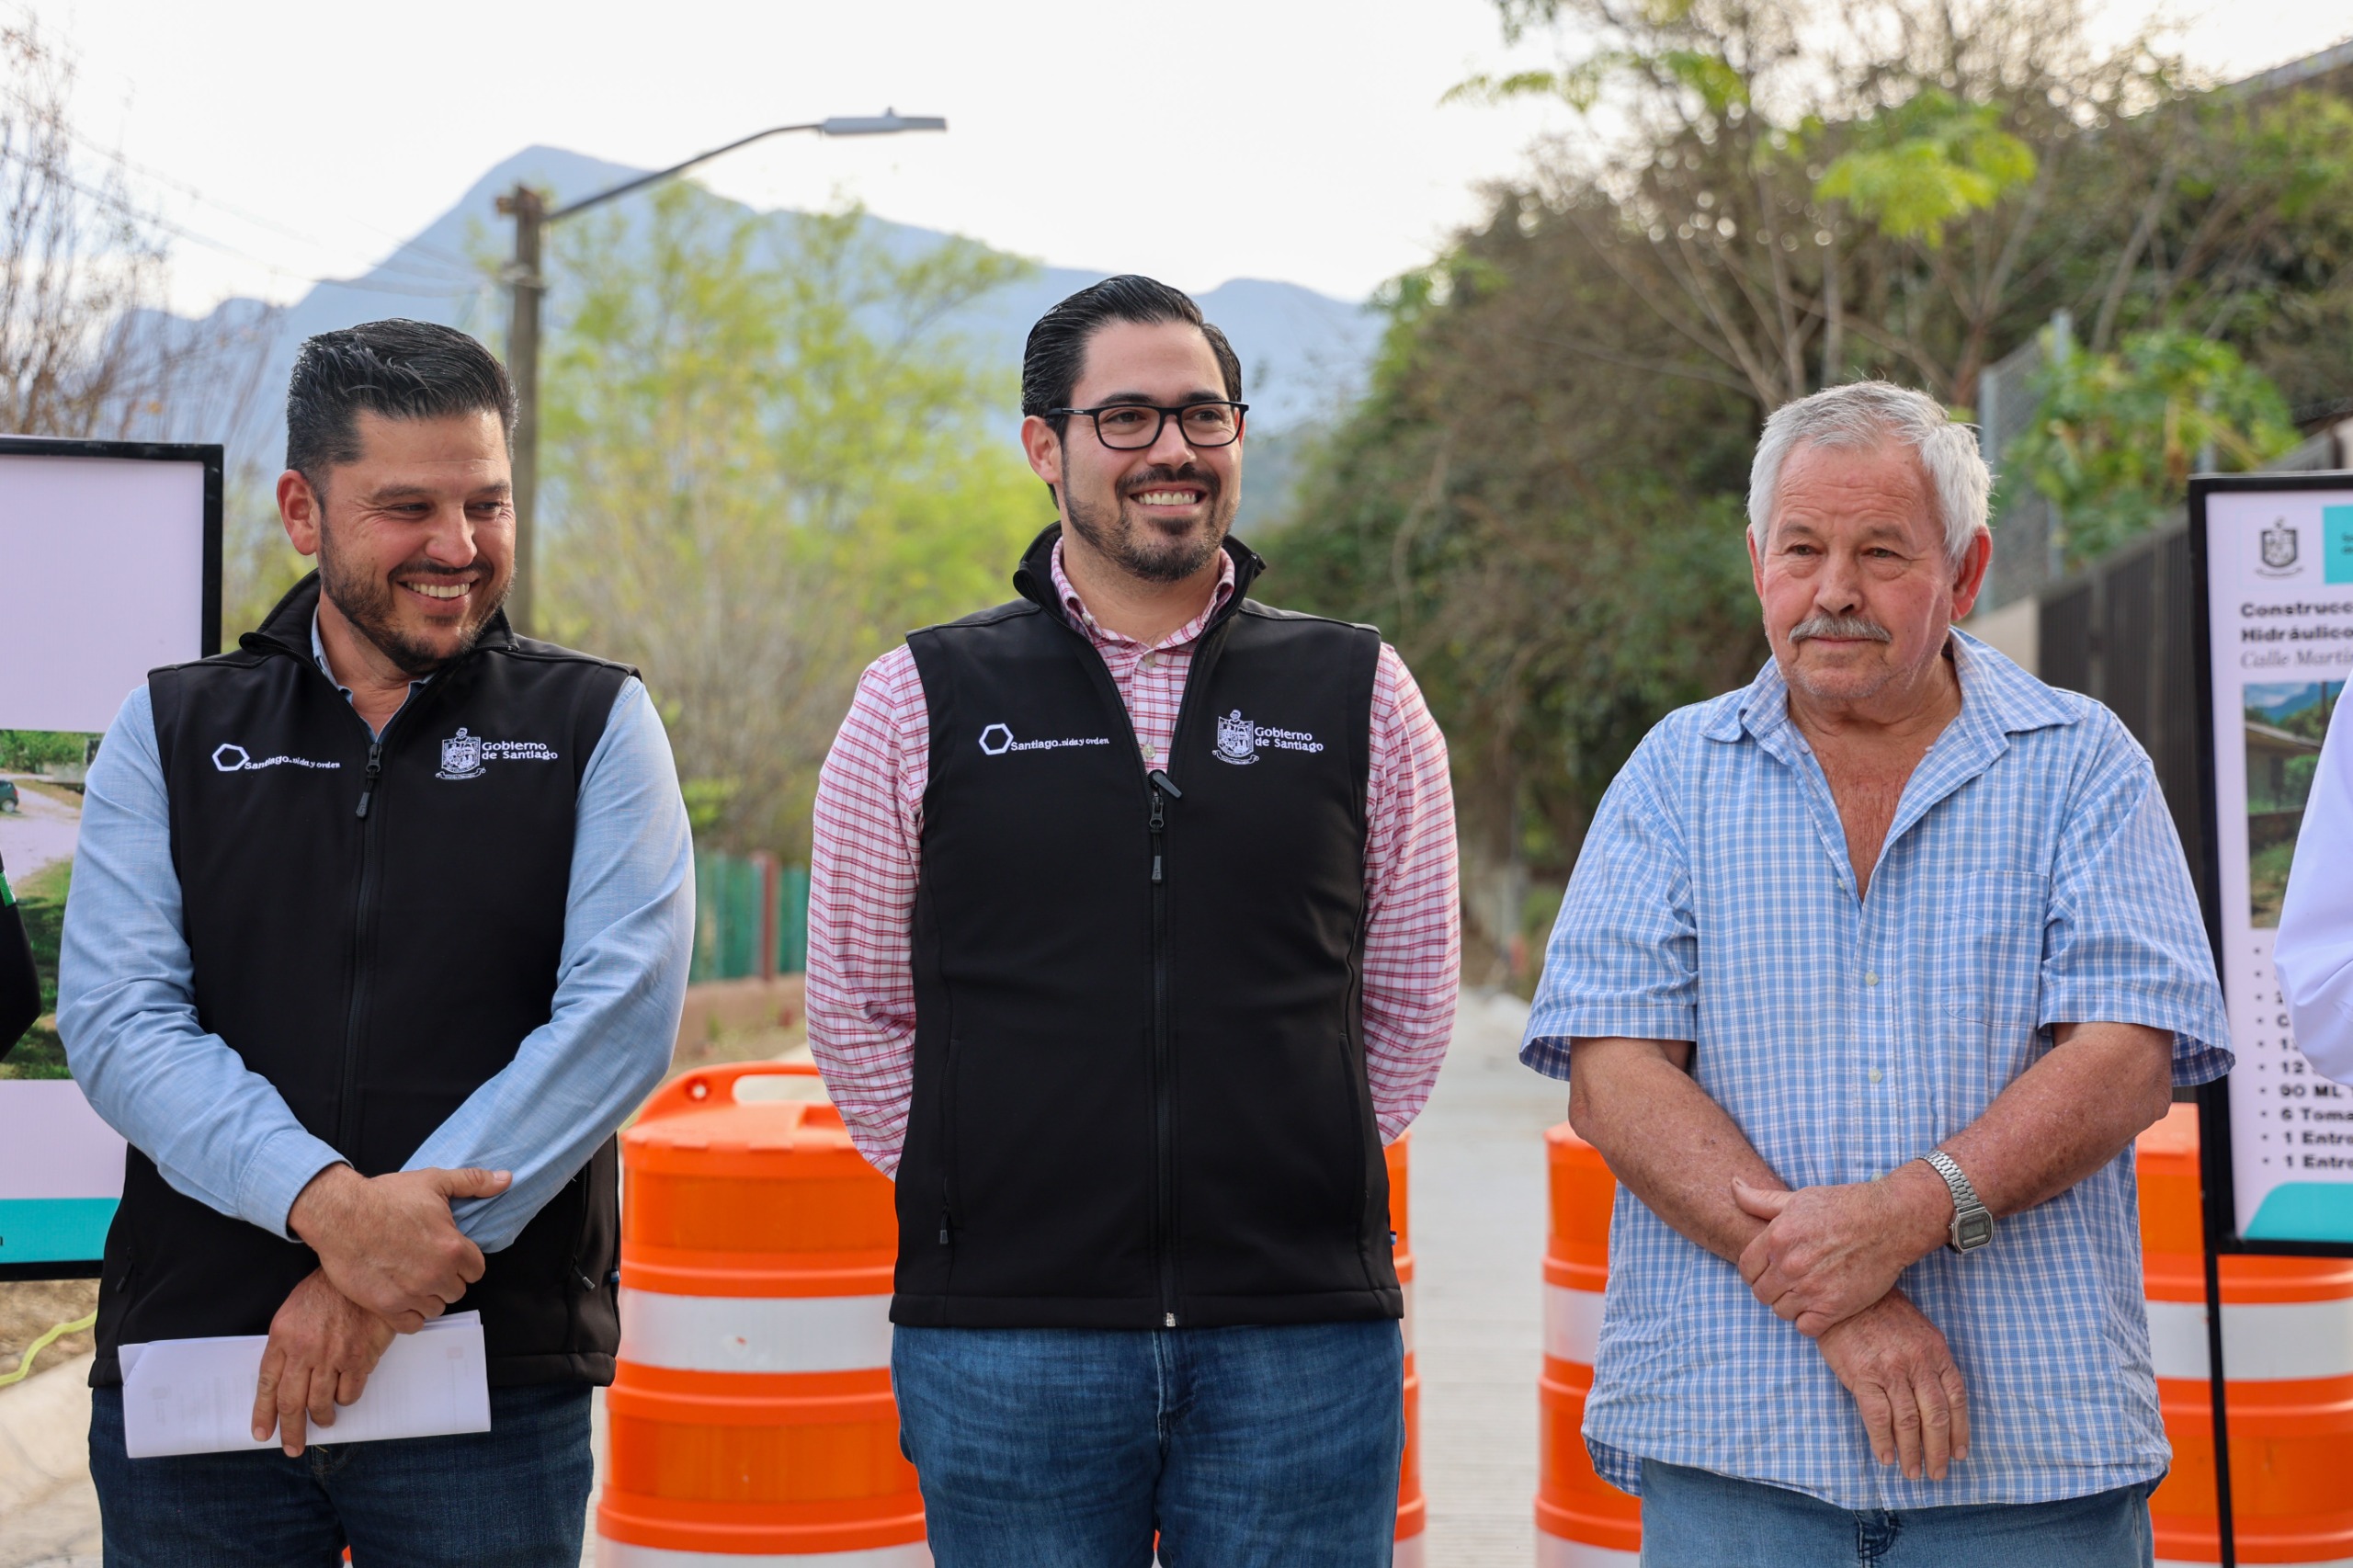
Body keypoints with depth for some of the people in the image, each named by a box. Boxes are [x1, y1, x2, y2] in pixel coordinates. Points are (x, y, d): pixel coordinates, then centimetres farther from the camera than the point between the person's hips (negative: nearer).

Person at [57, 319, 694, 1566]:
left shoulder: (593, 726, 5)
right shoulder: (171, 731, 9)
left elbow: (625, 1009, -8)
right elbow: (117, 1022, -3)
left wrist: (397, 1254, -16)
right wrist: (326, 1202, -20)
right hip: (190, 1360, 1)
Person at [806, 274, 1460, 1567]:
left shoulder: (1360, 695, 7)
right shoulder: (922, 701, 4)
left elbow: (1411, 1002, 13)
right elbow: (855, 1008, 10)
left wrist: (1312, 1192, 8)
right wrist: (973, 1196, 4)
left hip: (1303, 1330, 1)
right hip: (1005, 1327, 0)